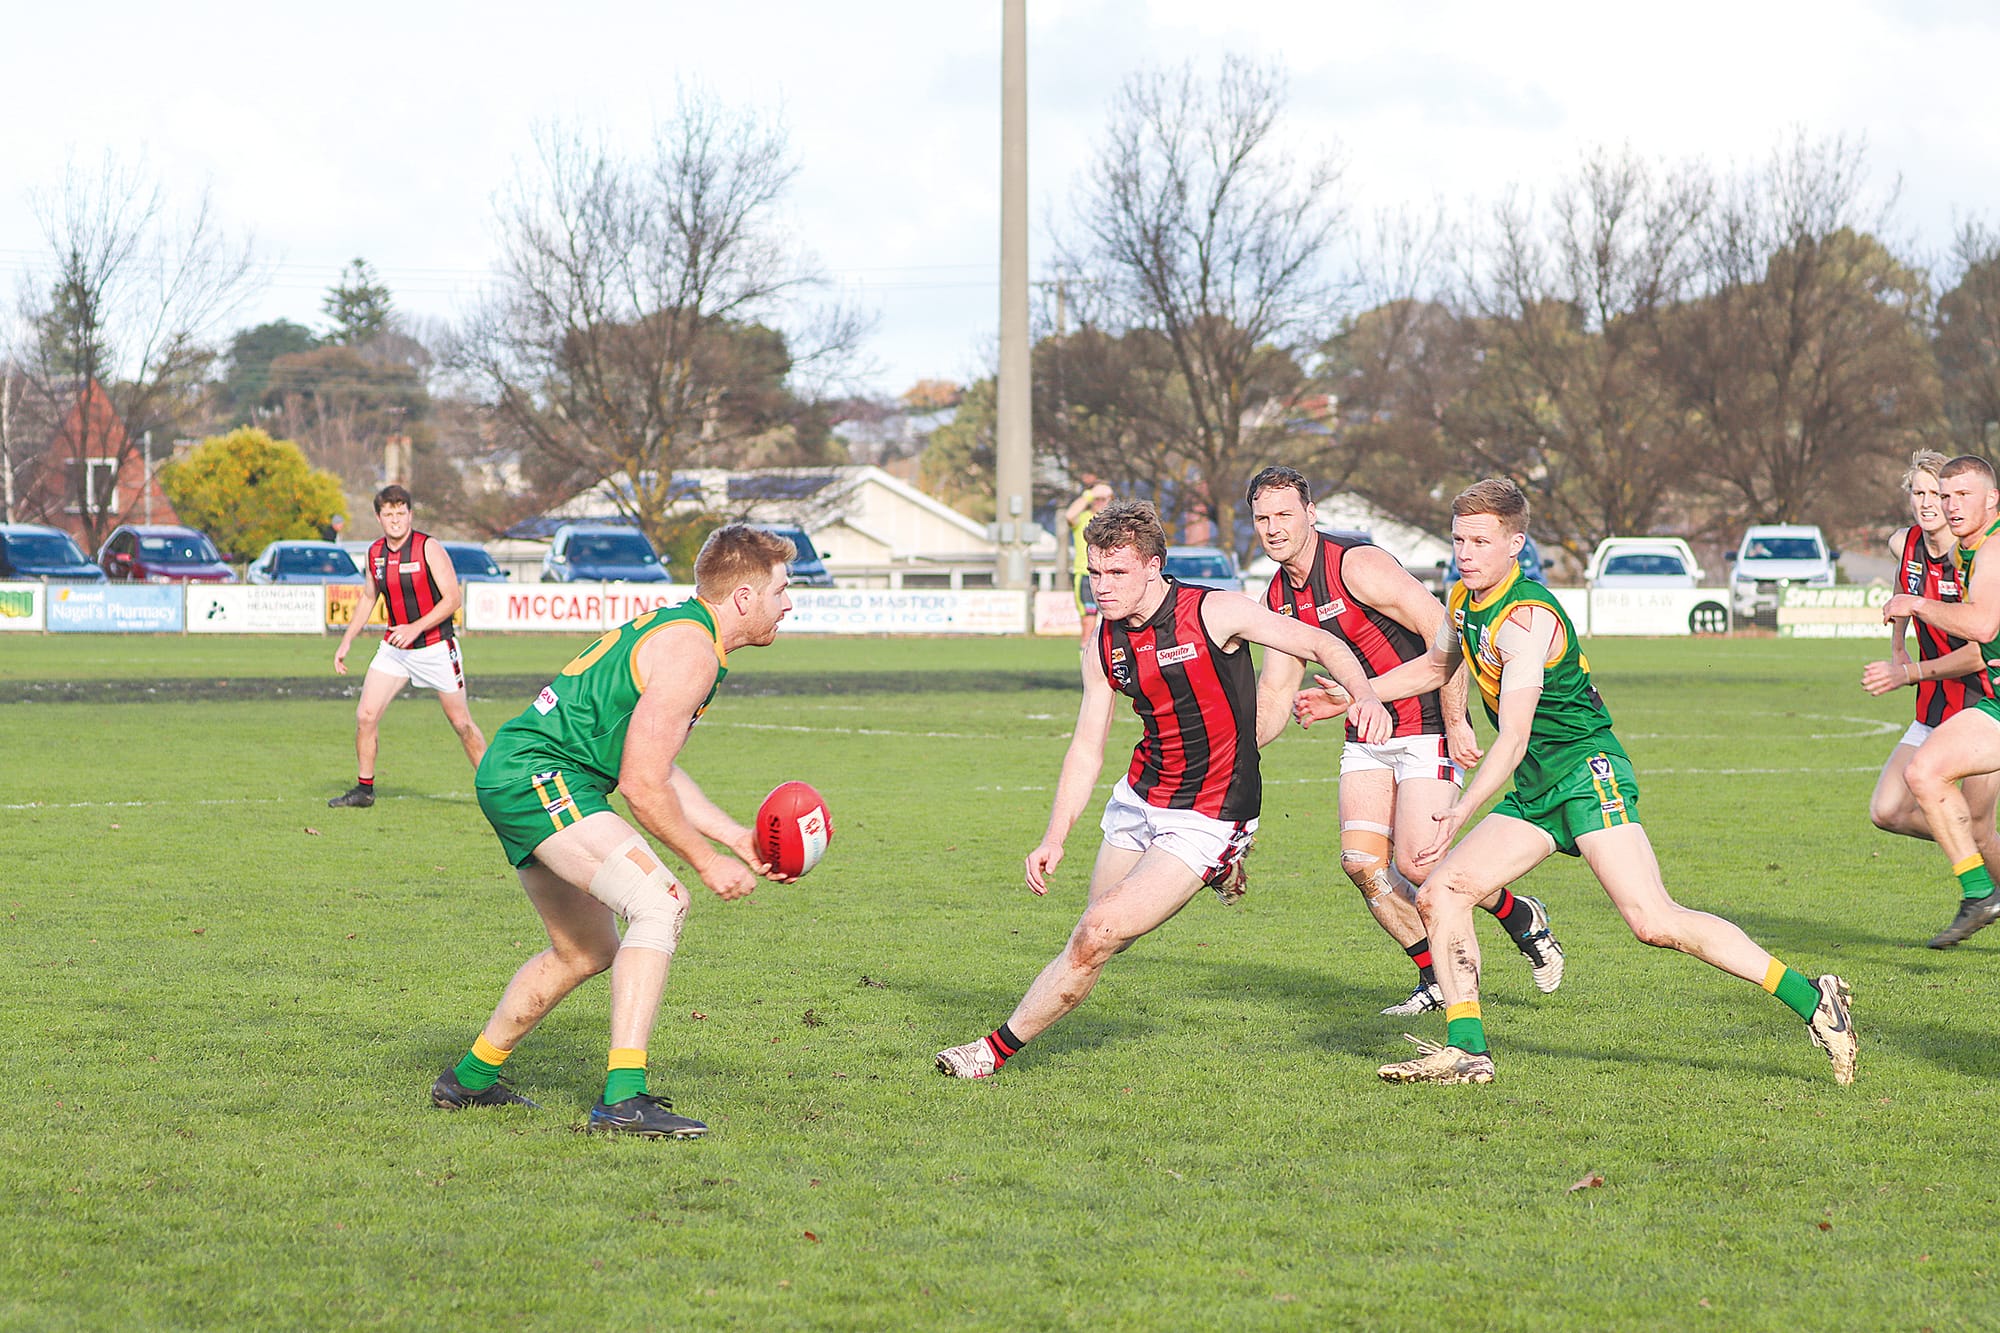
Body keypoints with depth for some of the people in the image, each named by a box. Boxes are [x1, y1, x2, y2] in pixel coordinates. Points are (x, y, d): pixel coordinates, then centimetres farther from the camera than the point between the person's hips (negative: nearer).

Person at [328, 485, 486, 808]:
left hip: (436, 646, -5)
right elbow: (368, 597, 18)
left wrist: (416, 627, -26)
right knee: (365, 715, -6)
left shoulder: (429, 548, -14)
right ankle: (364, 789, 7)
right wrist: (347, 640, 14)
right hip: (394, 646, 5)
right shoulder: (375, 552, 3)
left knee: (461, 723, 1)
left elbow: (453, 598, -17)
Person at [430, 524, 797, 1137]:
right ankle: (623, 1098, -30)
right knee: (661, 902, -23)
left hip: (511, 775, 11)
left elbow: (657, 767, 23)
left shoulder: (678, 628, 18)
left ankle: (469, 1079, 36)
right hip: (539, 778, -11)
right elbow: (640, 783, -18)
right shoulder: (691, 651, -15)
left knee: (587, 952, 22)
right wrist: (706, 862, -8)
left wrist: (734, 837, 18)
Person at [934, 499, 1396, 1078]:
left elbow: (1322, 644, -9)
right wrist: (1055, 838, -5)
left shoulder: (1215, 612, -16)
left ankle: (998, 1049, -4)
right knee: (1095, 936, 10)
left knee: (1098, 934, -14)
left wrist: (1364, 694, -29)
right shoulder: (1103, 647, 0)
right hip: (1139, 799, 7)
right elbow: (1086, 748, 5)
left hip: (1208, 818, -7)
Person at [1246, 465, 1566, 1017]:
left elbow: (1444, 632, -21)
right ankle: (1437, 978, 10)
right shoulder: (1279, 597, 5)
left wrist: (1455, 724, -20)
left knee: (1416, 864, -15)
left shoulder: (1358, 565, -19)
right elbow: (1276, 692, 11)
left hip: (1428, 728, -7)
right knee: (1362, 862, -5)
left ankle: (1521, 917, 12)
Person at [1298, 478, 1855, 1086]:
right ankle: (1466, 1052, 2)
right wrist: (1352, 698, 28)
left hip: (1587, 770, -9)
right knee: (1439, 893, 0)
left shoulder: (1526, 618, -20)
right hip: (1534, 791, 9)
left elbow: (1513, 739, -25)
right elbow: (1437, 664, 31)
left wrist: (1461, 812, -34)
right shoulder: (1464, 600, 8)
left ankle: (1813, 1001, -17)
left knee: (1654, 922, -21)